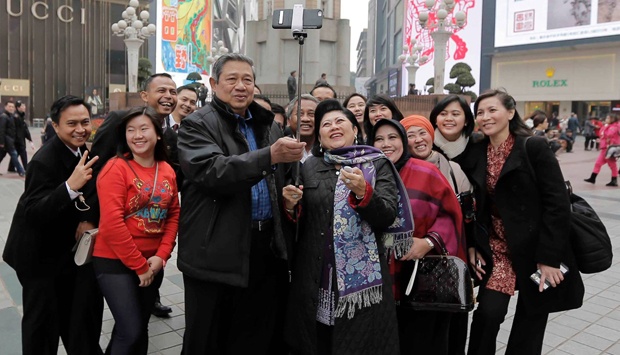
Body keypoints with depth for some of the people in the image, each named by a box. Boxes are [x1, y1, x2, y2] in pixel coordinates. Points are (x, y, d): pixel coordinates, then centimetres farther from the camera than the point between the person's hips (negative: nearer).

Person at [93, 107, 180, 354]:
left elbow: (173, 215, 6)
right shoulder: (116, 168, -13)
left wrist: (161, 256, -7)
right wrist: (138, 265, -14)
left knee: (140, 328, 16)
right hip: (116, 262, -5)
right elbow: (111, 223, -18)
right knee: (131, 332, -5)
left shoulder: (167, 171, 4)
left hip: (153, 264, 6)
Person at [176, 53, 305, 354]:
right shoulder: (197, 125, -5)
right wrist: (269, 156, -34)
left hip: (265, 247, 6)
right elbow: (211, 171, -25)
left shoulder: (267, 124, 14)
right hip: (217, 251, -5)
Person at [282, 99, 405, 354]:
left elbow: (388, 218, -7)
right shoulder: (308, 167, 8)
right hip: (314, 280, 2)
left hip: (363, 278, -1)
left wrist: (362, 192, -23)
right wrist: (290, 206, -9)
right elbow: (297, 225, 11)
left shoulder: (378, 165, 3)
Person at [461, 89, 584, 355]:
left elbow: (557, 203, -14)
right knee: (489, 311, -10)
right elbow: (473, 204, 9)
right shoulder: (474, 154, 3)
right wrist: (471, 244, 1)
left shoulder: (534, 147, -11)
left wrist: (549, 257, -17)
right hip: (498, 247, 3)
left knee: (530, 321, 8)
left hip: (536, 248, -3)